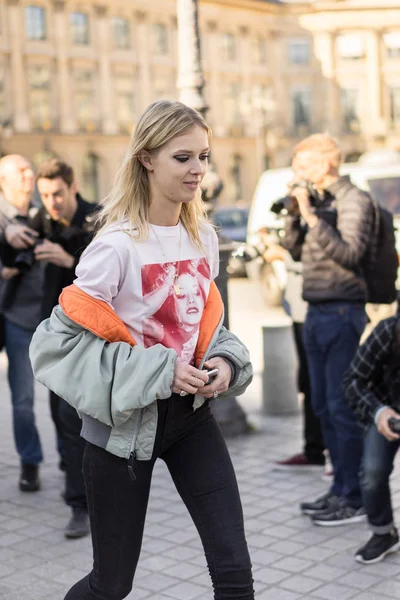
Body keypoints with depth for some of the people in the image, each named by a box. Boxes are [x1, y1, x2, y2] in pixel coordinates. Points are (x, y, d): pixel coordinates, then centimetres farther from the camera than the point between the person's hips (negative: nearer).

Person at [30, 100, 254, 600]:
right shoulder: (117, 246, -18)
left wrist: (225, 359, -7)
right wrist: (158, 371, -22)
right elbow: (62, 341, -18)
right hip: (124, 424, -5)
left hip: (190, 414, 5)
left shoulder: (204, 237, 1)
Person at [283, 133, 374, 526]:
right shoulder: (316, 201, 14)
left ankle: (355, 499, 1)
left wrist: (312, 216, -19)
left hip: (342, 312, -8)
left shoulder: (354, 200, -8)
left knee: (343, 406, -7)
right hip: (316, 312, 9)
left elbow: (350, 253, -19)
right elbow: (296, 252, 15)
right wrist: (294, 213, 2)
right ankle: (340, 489, 21)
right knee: (323, 405, 12)